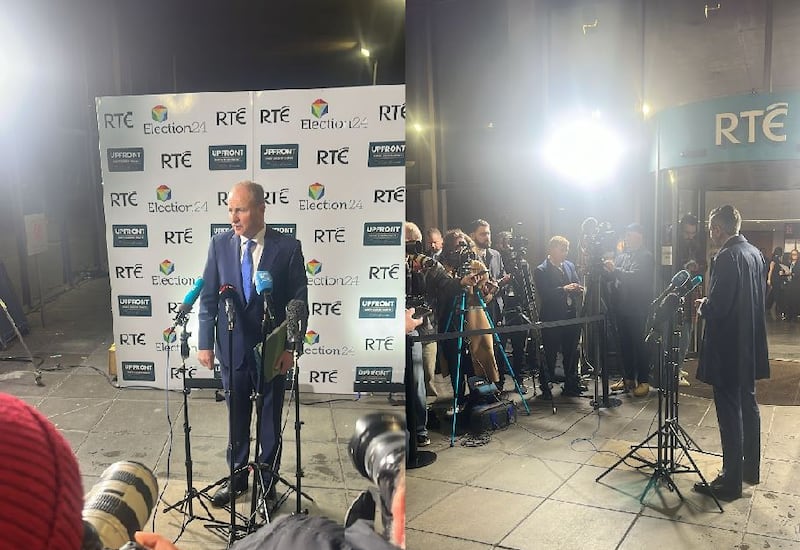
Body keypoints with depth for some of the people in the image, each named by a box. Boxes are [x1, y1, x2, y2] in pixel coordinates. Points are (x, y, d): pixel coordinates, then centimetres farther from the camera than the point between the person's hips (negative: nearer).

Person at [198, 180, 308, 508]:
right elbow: (209, 297, 2)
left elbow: (298, 301, -8)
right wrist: (205, 342, -2)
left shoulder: (287, 247, -10)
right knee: (237, 418, 16)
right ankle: (237, 477, 34)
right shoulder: (220, 244, -2)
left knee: (270, 419, 13)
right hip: (231, 348, 2)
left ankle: (268, 481, 30)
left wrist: (288, 346, -12)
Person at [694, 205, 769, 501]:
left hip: (728, 348, -9)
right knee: (748, 405, 19)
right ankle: (750, 468, 33)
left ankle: (730, 481, 7)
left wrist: (702, 306, -3)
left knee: (730, 412, -1)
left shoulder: (726, 257, -21)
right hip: (751, 345, 9)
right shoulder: (755, 254, 7)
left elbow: (717, 307, -24)